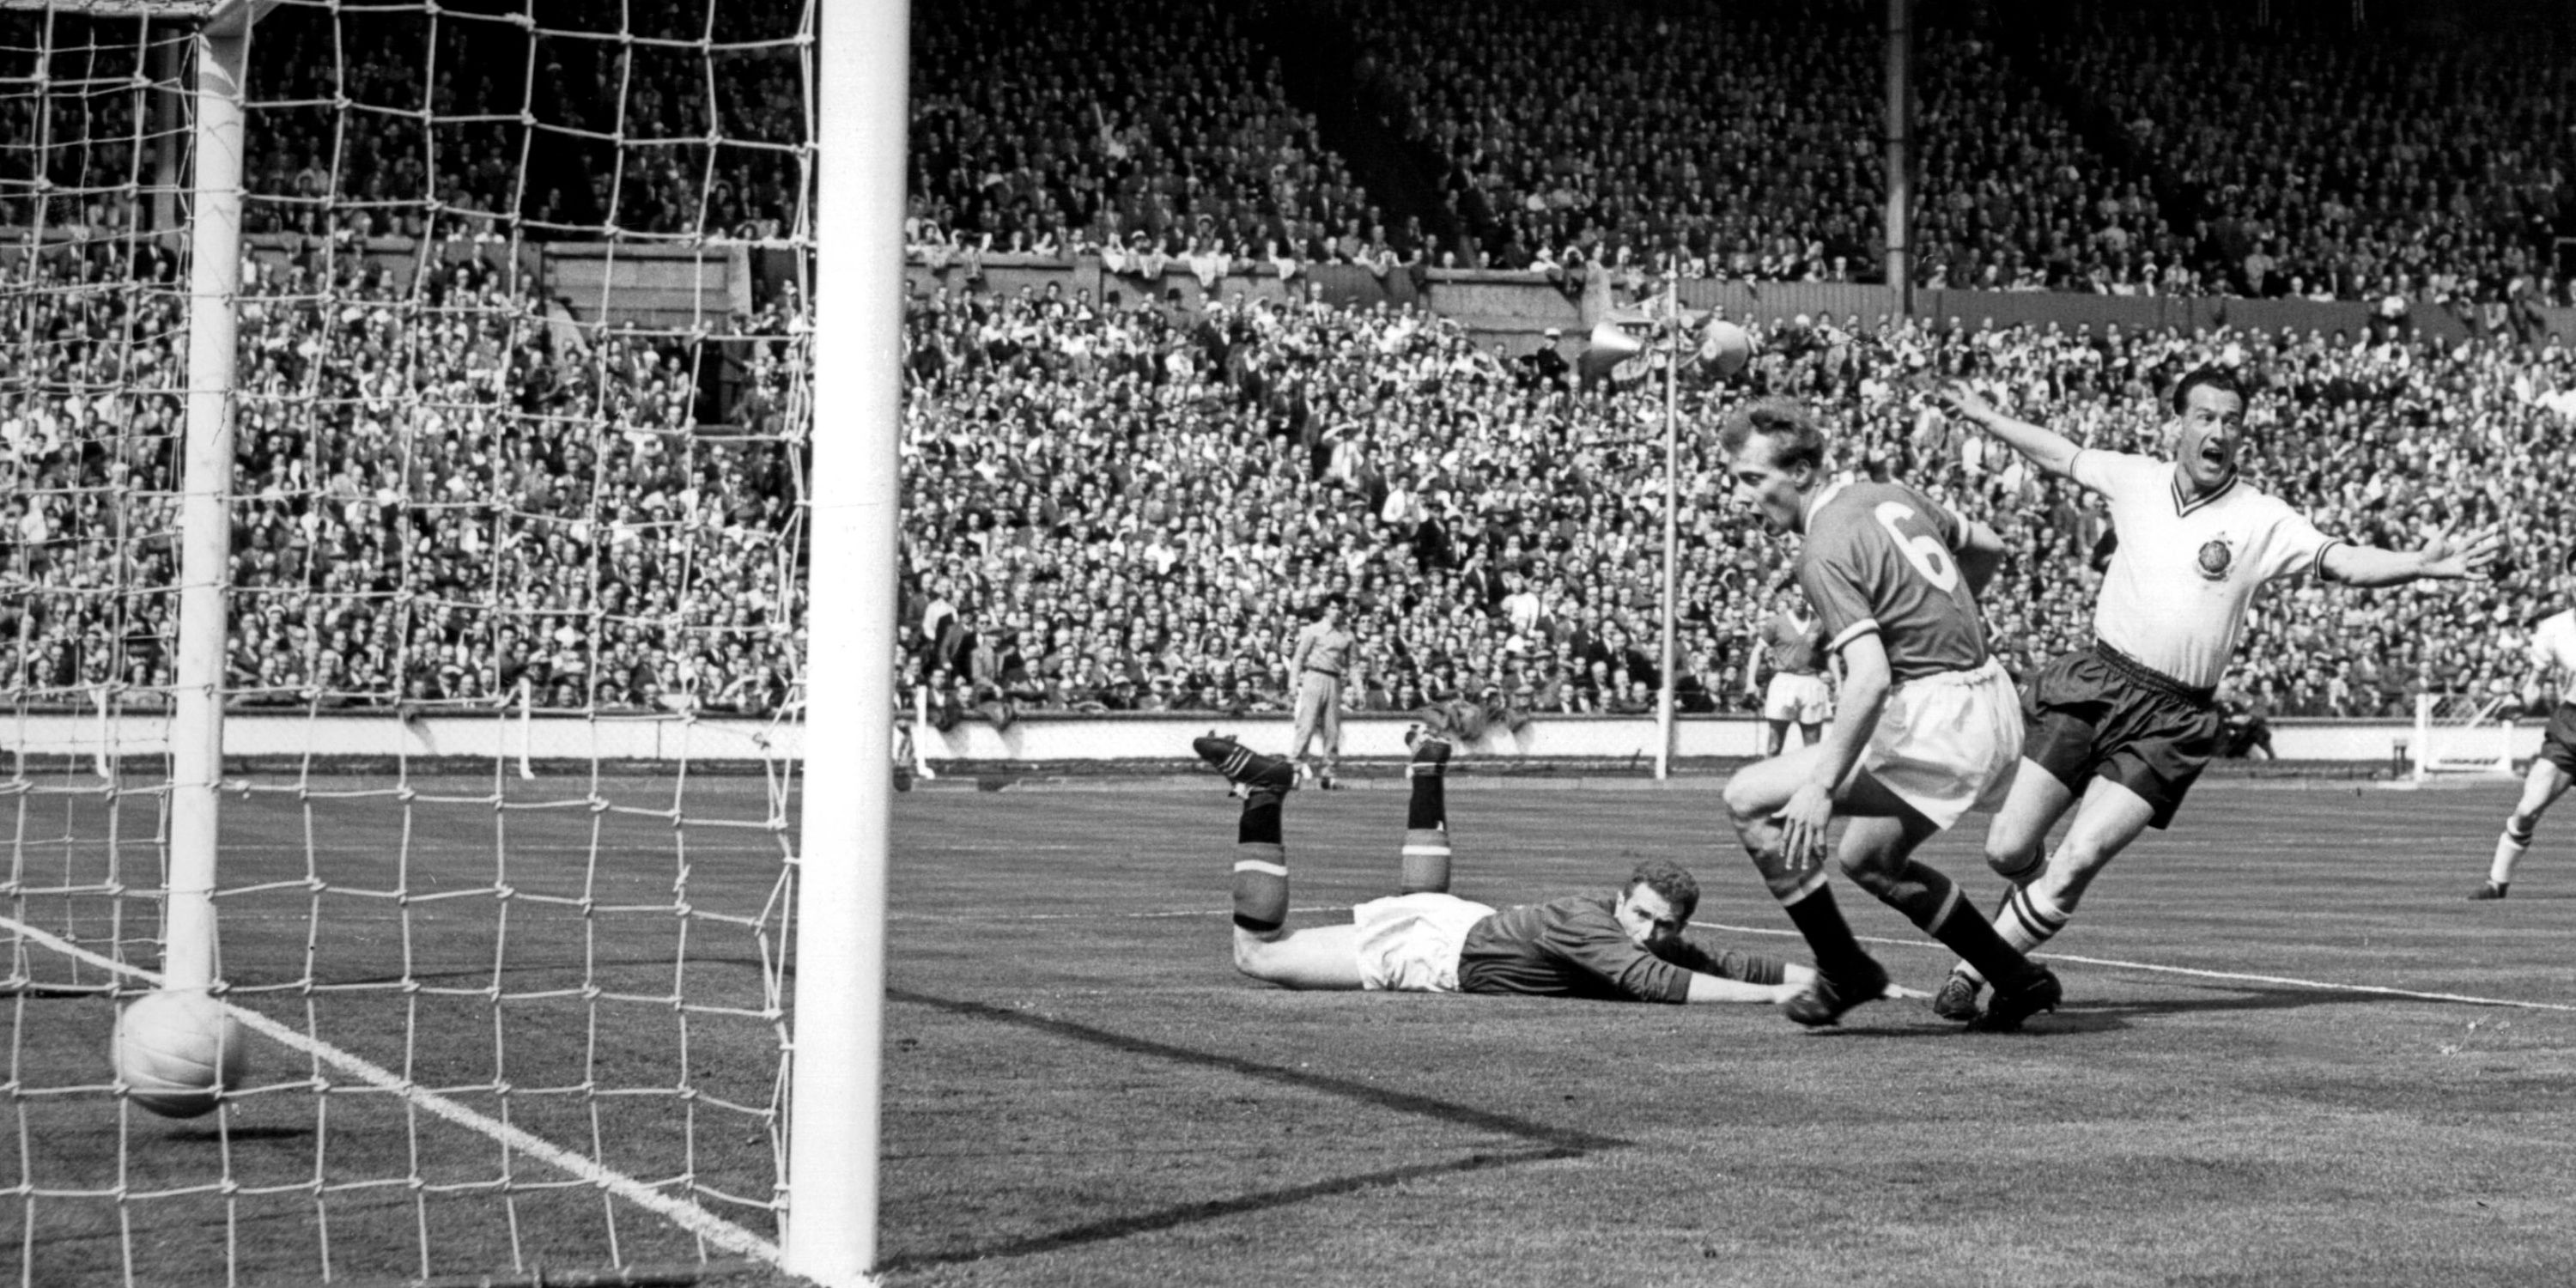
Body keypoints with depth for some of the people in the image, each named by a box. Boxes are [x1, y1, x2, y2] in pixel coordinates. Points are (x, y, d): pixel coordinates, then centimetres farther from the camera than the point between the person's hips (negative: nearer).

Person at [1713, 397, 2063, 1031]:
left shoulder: (1825, 553, -17)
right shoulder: (1891, 495, 9)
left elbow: (1870, 679, -27)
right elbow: (1989, 549, 24)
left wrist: (1821, 786, -29)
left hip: (1936, 724, -10)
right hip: (1993, 709, 10)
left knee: (1749, 798, -8)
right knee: (1868, 859, 28)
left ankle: (1844, 970, 0)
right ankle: (2019, 980, 32)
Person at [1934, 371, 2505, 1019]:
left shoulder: (2261, 521, -4)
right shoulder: (2134, 479, 6)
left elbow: (2344, 561, -14)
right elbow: (2063, 455, 24)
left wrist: (2423, 564, -30)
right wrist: (1983, 414, 34)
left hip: (2172, 721, -3)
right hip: (2092, 684, 3)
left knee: (2080, 860, -15)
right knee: (2008, 849, -2)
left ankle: (1976, 971, -1)